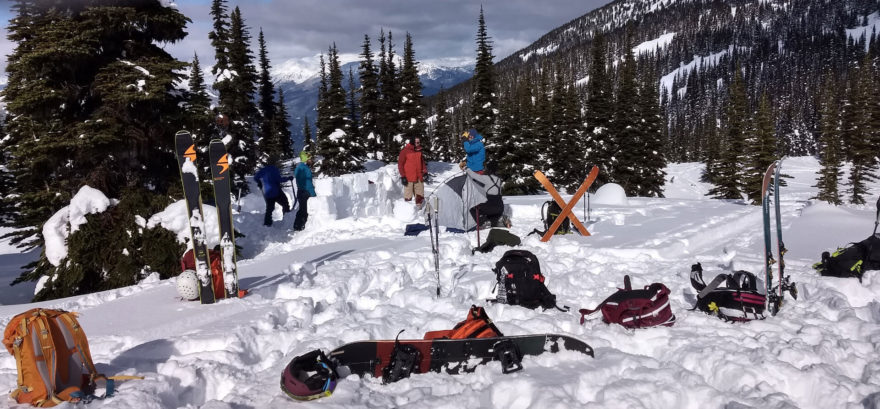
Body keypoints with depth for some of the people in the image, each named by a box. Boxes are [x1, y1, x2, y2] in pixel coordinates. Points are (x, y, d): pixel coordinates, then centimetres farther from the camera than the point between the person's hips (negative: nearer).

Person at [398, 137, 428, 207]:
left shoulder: (419, 150, 10)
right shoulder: (405, 151, -8)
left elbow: (422, 162, 21)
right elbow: (400, 164, -7)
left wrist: (425, 172, 9)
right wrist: (403, 176, -11)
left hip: (419, 177, 6)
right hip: (408, 178, -5)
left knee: (420, 195, 7)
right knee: (408, 197, 0)